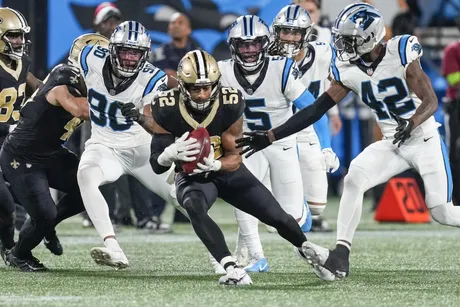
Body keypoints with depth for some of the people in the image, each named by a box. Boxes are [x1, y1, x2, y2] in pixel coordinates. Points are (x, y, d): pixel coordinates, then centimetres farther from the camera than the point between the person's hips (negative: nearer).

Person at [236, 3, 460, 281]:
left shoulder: (401, 54, -20)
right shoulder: (348, 70, -5)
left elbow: (431, 101, -22)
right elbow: (317, 109, -4)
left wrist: (411, 124, -44)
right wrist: (270, 137, -10)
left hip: (424, 141, -4)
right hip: (391, 145, 4)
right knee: (354, 179, -20)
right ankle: (340, 257, -21)